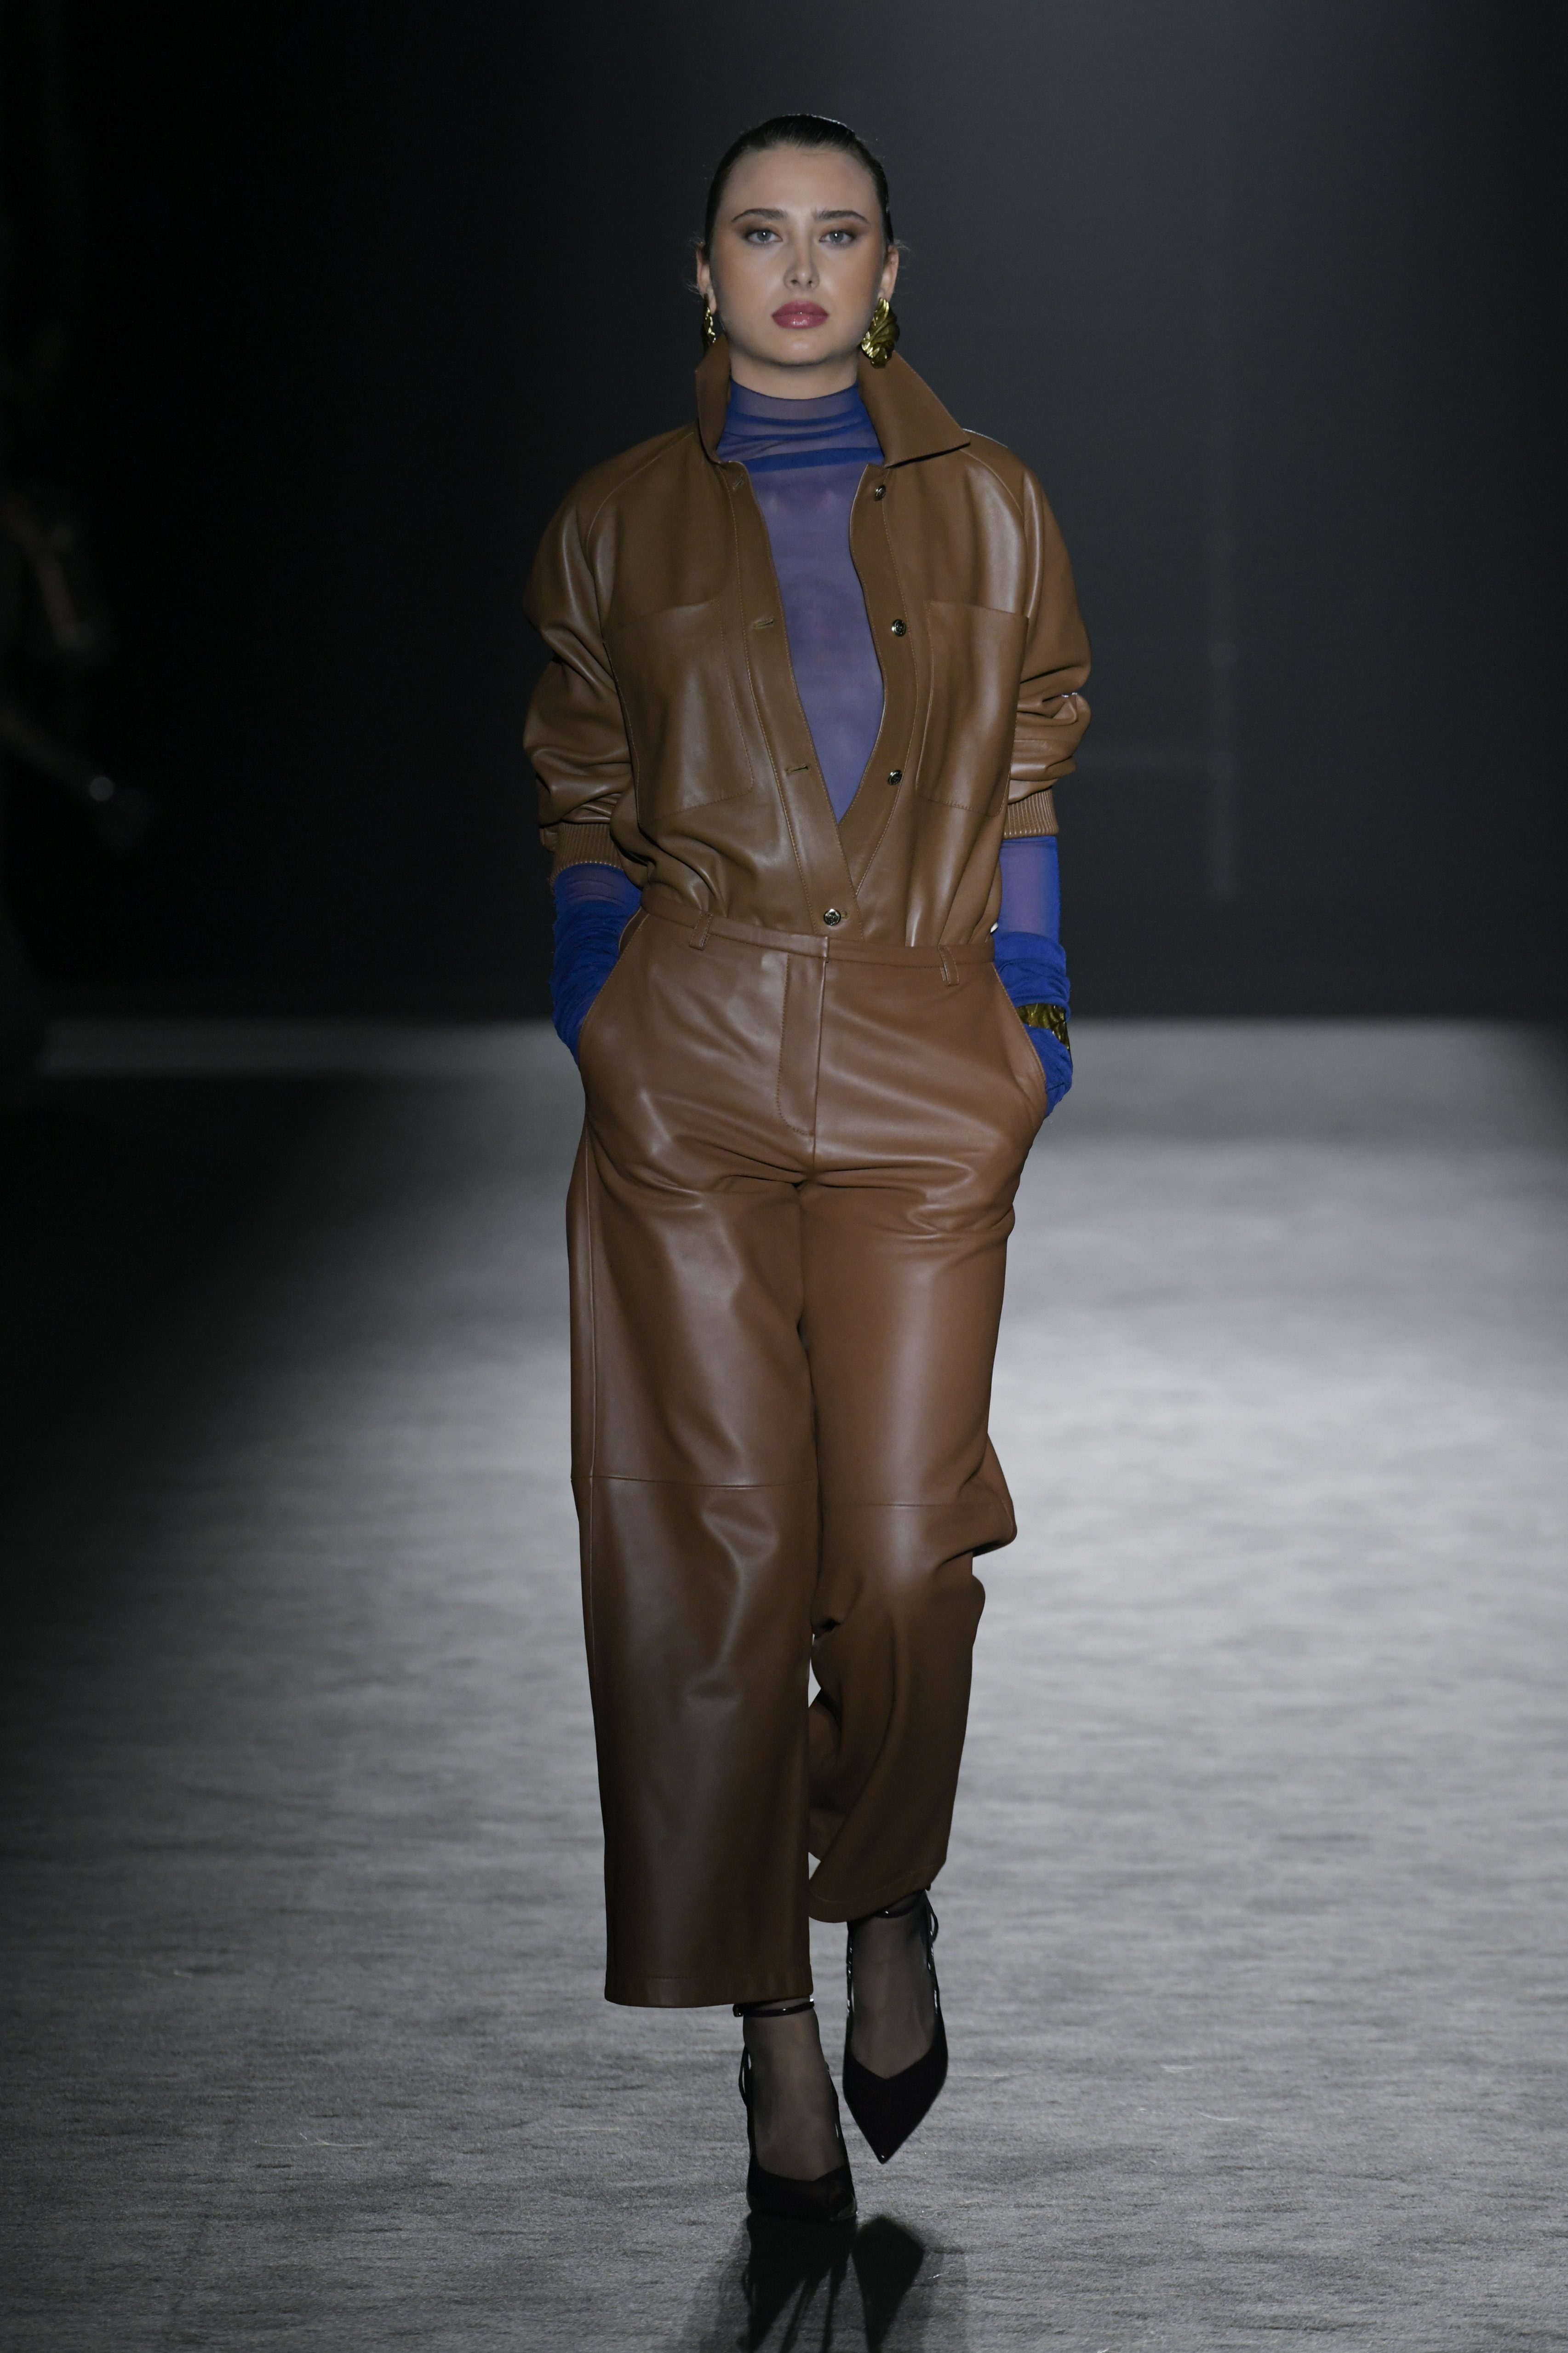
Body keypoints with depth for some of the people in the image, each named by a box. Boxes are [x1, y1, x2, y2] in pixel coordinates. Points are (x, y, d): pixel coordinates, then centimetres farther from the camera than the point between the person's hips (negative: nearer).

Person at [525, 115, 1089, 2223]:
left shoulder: (983, 508, 11)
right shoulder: (620, 522, 11)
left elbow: (1026, 772, 13)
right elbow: (588, 808, 15)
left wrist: (1033, 1004, 5)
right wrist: (591, 1026, 7)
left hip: (920, 1070, 0)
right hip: (690, 1069, 0)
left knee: (904, 1552, -6)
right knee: (721, 1550, -3)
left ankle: (887, 1901, 21)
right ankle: (771, 2017, 5)